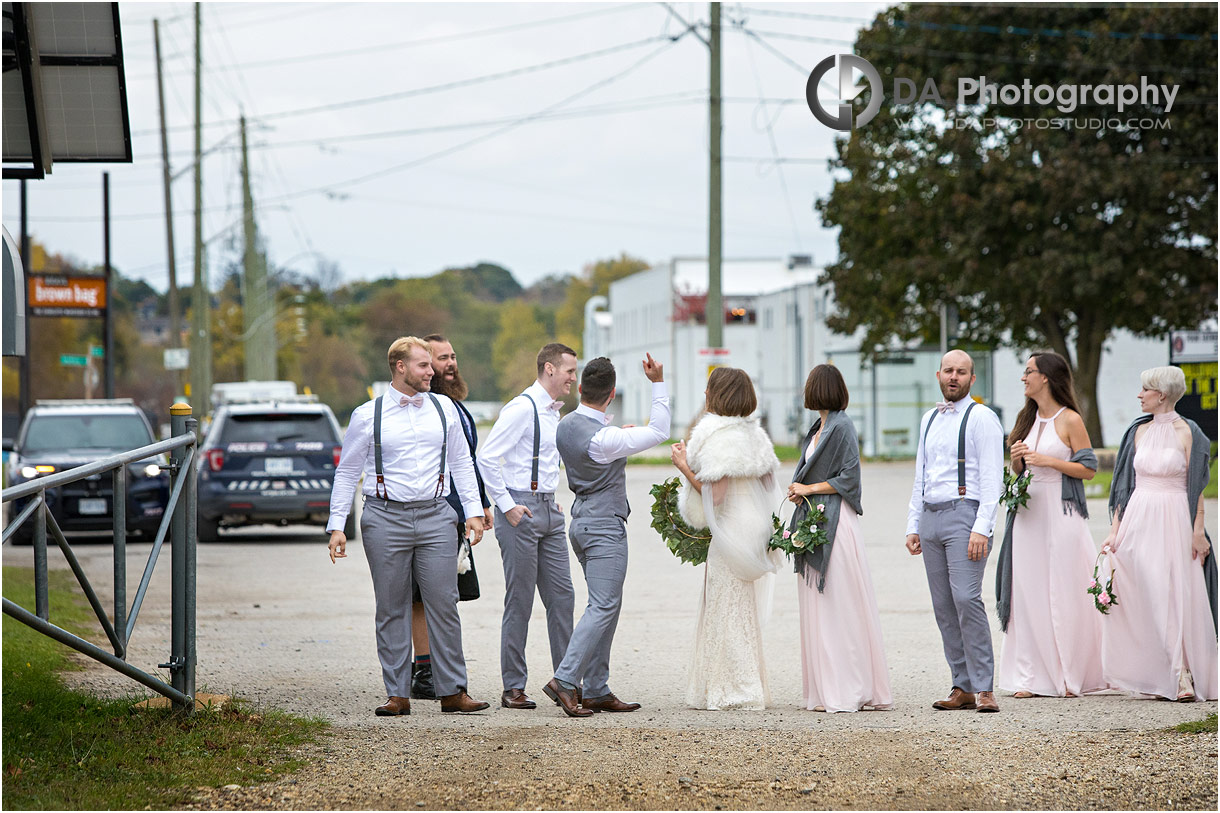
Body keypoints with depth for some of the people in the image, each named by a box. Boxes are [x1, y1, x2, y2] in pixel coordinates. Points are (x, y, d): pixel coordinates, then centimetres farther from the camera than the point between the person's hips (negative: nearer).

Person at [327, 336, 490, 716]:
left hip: (435, 515, 2)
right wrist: (336, 526, 0)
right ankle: (397, 695, 7)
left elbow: (461, 462, 16)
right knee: (392, 609, 2)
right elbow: (346, 473, 6)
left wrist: (473, 511, 9)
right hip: (386, 516, -2)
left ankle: (452, 691, 3)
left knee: (444, 605, -2)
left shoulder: (444, 408, 10)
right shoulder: (368, 415, 2)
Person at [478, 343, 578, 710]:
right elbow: (487, 458, -18)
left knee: (562, 597, 6)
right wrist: (507, 506, -16)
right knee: (519, 603, -3)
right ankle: (513, 688, 3)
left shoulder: (553, 412, 15)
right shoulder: (522, 409, -12)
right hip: (521, 511, -8)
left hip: (548, 511, 8)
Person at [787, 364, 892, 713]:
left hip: (835, 522, -9)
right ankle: (827, 689, 10)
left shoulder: (842, 426, -11)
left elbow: (849, 478, -15)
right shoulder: (818, 428, 16)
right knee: (817, 606, 8)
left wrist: (808, 488, -9)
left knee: (838, 606, -8)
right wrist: (799, 491, 4)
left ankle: (844, 693, -6)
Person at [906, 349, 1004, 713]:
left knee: (966, 599, -16)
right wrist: (913, 525, 17)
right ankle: (963, 687, 8)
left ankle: (983, 688, -14)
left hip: (964, 513, -7)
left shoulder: (981, 418, -3)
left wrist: (981, 528, -19)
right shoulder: (929, 419, 19)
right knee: (943, 607, 5)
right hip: (931, 518, 7)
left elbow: (992, 478, -10)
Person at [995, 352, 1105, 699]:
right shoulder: (1028, 418, 14)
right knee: (1028, 593, 1)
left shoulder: (1070, 420, -5)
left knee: (1064, 594, -4)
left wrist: (1049, 461, -14)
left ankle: (1070, 676, 3)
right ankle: (1030, 676, 3)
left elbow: (1088, 469, -6)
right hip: (1028, 513, 6)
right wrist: (1017, 458, -1)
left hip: (1060, 514, -6)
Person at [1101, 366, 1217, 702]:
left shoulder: (1186, 432, -4)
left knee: (1176, 595, -9)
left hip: (1173, 520, -5)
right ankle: (1153, 677, 8)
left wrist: (1198, 532, -11)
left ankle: (1183, 674, -8)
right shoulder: (1139, 431, 11)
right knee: (1138, 596, 2)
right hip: (1138, 519, 5)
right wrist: (1115, 529, 8)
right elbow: (1125, 484, 12)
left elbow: (1197, 487, -5)